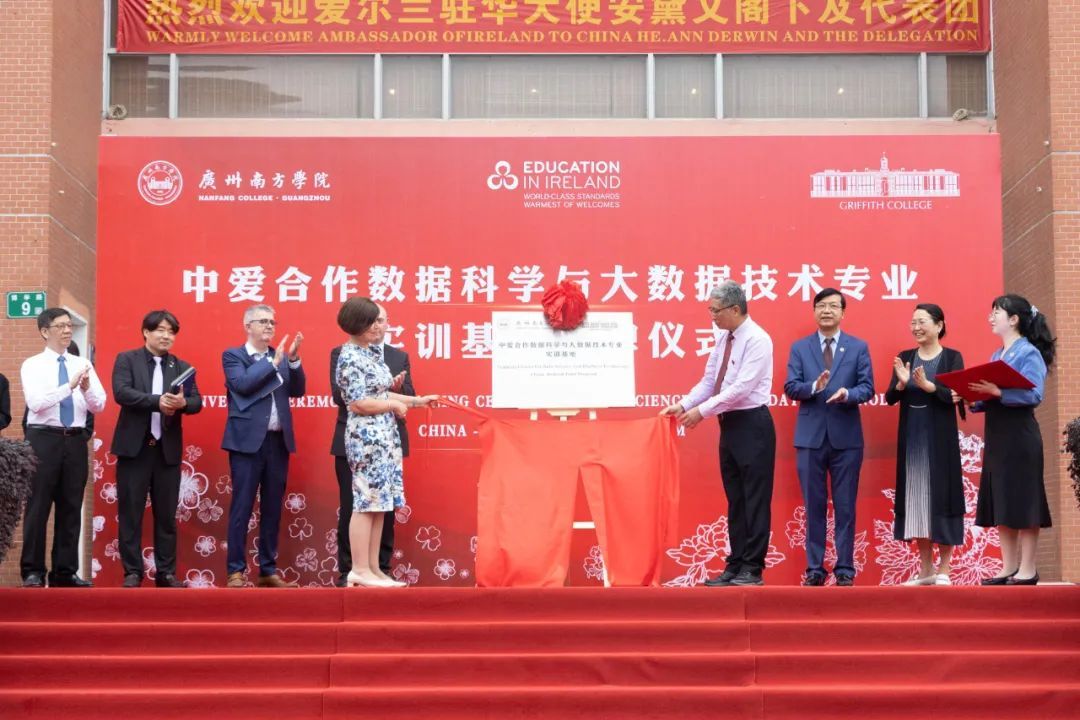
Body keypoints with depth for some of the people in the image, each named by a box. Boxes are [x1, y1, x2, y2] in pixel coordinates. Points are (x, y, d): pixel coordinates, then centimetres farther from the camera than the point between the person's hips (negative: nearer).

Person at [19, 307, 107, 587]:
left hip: (75, 440, 4)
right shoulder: (32, 365, -1)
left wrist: (86, 388, -16)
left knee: (71, 507, 6)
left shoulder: (83, 365, 10)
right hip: (43, 439, -4)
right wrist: (69, 386, -23)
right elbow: (36, 403, -15)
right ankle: (33, 571, 5)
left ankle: (65, 572, 13)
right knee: (38, 506, -2)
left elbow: (99, 405, 4)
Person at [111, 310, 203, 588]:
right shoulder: (126, 360, 3)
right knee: (130, 513, 1)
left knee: (166, 514, 6)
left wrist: (182, 403, -22)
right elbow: (121, 392, -14)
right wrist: (157, 401, -25)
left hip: (168, 450, 3)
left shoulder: (182, 367, 11)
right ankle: (132, 572, 7)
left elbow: (197, 402, 1)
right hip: (134, 447, -3)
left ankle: (166, 572, 12)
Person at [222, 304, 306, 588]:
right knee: (242, 508, -4)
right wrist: (273, 362, -11)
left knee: (272, 509, 8)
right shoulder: (233, 355, 2)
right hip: (248, 441, -5)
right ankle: (236, 571, 0)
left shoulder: (280, 358, 16)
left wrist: (294, 359, -5)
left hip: (278, 442, 5)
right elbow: (242, 384, -15)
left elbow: (297, 390, 8)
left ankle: (268, 571, 14)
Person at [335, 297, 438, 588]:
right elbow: (359, 403, -19)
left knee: (378, 504, 9)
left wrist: (417, 401, 17)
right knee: (367, 502, -7)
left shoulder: (371, 353, 15)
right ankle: (360, 570, -3)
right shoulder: (350, 357, -13)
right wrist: (394, 405, -9)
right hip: (366, 436, -9)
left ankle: (373, 569, 12)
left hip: (385, 435, 9)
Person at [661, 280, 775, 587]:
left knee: (755, 499, -3)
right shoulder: (723, 338, 11)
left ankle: (752, 569, 1)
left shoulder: (757, 340, -14)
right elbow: (709, 381, 13)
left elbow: (741, 388, -21)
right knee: (735, 499, 11)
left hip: (752, 424, -8)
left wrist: (702, 411, -20)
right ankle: (735, 566, 17)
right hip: (729, 424, 8)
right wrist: (683, 405, -1)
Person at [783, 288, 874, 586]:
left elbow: (867, 387, -1)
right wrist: (814, 387, -21)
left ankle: (844, 569, 9)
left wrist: (847, 393, -22)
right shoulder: (799, 348, 7)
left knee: (845, 506, 3)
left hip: (846, 438, -1)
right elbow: (790, 388, -1)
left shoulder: (859, 347, 6)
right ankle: (814, 568, 10)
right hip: (810, 438, 1)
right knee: (814, 506, 5)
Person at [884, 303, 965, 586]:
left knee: (941, 498, -2)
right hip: (911, 439, 4)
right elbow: (890, 398, 1)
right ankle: (925, 569, 15)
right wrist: (901, 383, -20)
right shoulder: (905, 357, 9)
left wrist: (927, 385, -30)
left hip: (940, 440, -4)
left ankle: (943, 570, 4)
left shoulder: (952, 357, -2)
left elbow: (953, 396, -14)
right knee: (915, 500, 6)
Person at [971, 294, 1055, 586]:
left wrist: (998, 393, -27)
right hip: (995, 436, 8)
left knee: (1023, 502, -5)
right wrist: (974, 399, -2)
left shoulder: (1029, 353, -8)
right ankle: (1009, 567, 12)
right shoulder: (996, 356, 15)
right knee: (1000, 503, 8)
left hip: (1019, 436, -8)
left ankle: (1028, 570, 0)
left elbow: (1034, 395, -19)